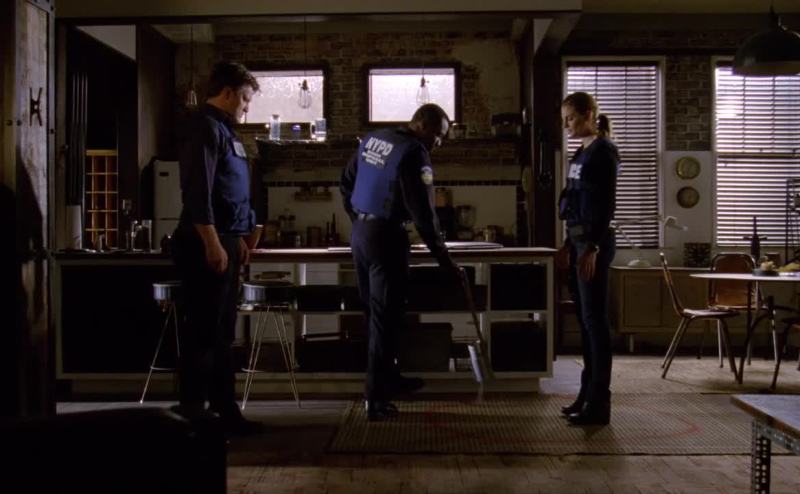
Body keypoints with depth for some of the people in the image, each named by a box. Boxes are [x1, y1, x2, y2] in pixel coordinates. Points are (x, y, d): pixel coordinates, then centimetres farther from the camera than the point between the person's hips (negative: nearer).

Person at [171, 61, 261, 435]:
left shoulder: (222, 129, 19)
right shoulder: (205, 127, -12)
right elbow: (197, 191, -21)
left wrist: (236, 238, 23)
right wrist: (212, 244, -24)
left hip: (223, 242, 10)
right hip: (206, 246, -10)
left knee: (222, 334, 13)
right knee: (203, 334, -5)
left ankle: (225, 411, 21)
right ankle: (193, 415, 2)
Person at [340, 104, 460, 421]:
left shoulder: (372, 139, 10)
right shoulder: (414, 154, -15)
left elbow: (346, 183, 19)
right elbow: (423, 213, -18)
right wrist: (443, 259, -13)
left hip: (360, 233, 9)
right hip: (386, 237, -8)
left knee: (374, 311, 17)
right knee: (386, 316, -3)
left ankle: (387, 379, 31)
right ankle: (376, 398, -1)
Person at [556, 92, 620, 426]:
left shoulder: (603, 151, -9)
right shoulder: (581, 153, 17)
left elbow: (605, 204, -16)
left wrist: (593, 248, -22)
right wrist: (568, 245, 22)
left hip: (594, 243, -9)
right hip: (579, 240, 9)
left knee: (594, 320, -7)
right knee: (584, 320, 12)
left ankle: (599, 404, -2)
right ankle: (588, 394, 20)